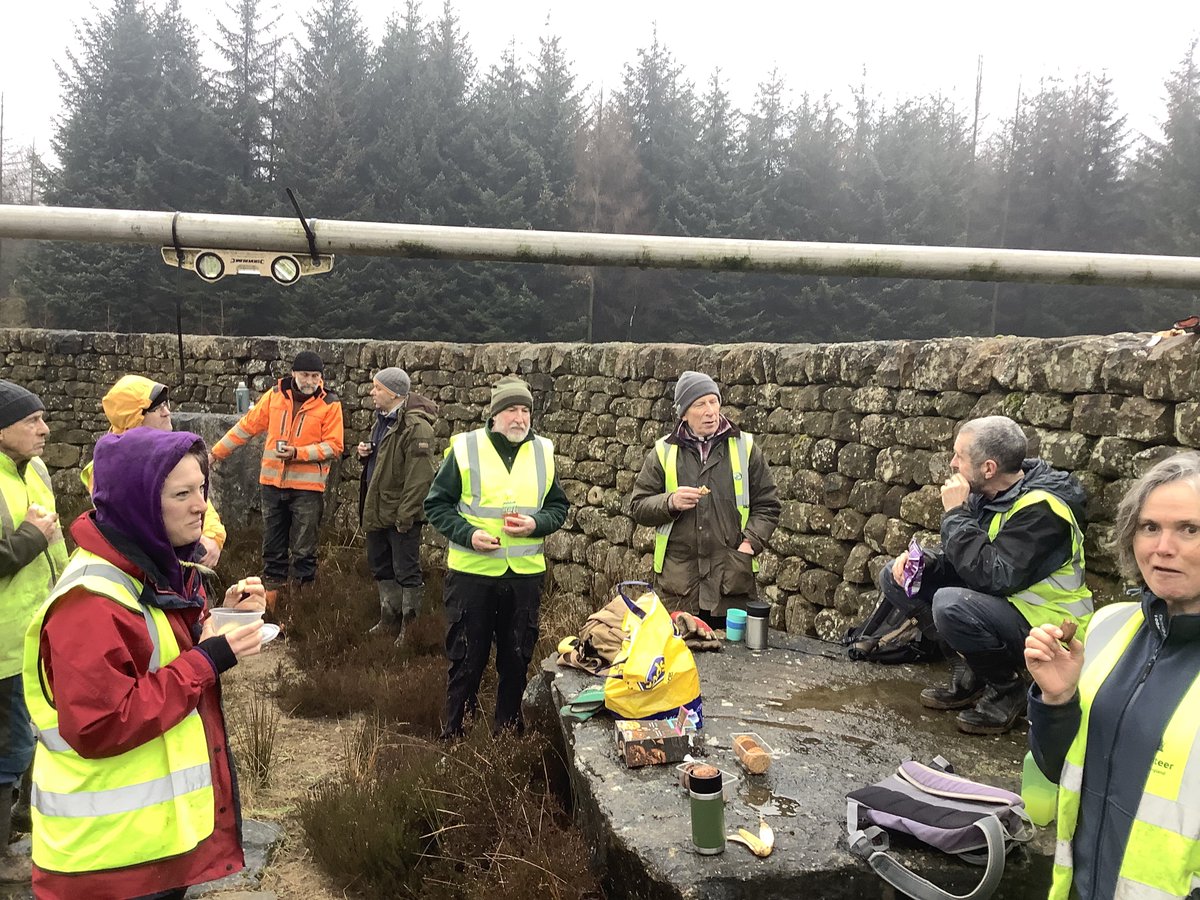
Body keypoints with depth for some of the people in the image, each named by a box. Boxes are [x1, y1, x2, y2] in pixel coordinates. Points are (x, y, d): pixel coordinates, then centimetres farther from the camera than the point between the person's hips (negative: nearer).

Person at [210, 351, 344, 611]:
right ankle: (272, 587, 26)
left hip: (307, 485, -3)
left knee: (303, 548, 3)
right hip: (273, 482, 3)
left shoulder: (330, 404, -6)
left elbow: (334, 446, -9)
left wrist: (297, 452, -19)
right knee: (273, 543, 13)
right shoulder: (275, 396, 3)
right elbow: (247, 426, 11)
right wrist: (217, 452, 13)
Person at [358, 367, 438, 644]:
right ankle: (389, 618, 34)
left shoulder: (415, 426, -21)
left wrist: (405, 516, -23)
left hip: (401, 513, -10)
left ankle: (409, 625, 14)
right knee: (381, 567, 19)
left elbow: (419, 476, -23)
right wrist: (366, 453, 4)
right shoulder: (383, 419, 10)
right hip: (377, 509, 10)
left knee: (406, 571, 1)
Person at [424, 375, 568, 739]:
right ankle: (453, 730, 24)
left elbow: (558, 507, 11)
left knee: (517, 657, 13)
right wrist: (467, 534, -16)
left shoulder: (543, 452, 5)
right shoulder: (465, 448, -5)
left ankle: (508, 728, 31)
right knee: (467, 657, 7)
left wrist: (536, 524, -9)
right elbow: (437, 504, -1)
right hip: (471, 572, -3)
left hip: (526, 573, 3)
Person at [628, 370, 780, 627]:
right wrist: (670, 502, -13)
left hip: (732, 580, 0)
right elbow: (638, 506, 5)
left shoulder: (745, 448, 5)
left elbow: (767, 505, 7)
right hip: (677, 580, 0)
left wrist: (750, 543, -8)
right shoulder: (663, 452, 5)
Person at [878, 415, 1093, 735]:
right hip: (1001, 604, 9)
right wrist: (921, 558, -8)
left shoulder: (1040, 510, -25)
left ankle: (1007, 691, -9)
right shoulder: (987, 494, 1)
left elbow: (992, 577, -33)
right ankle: (967, 675, 4)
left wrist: (956, 514, -25)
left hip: (1044, 625, -9)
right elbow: (960, 557, 13)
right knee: (895, 577, 1)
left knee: (951, 604, -36)